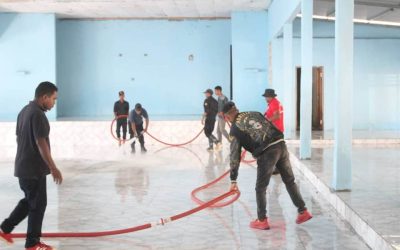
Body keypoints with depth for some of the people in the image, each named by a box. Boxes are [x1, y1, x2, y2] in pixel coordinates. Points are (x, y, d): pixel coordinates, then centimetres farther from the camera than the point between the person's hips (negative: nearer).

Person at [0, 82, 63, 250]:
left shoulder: (24, 111, 11)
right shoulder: (38, 114, -20)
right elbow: (41, 143, -23)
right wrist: (53, 168, -21)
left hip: (23, 166, 9)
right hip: (34, 168, -9)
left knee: (29, 201, 22)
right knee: (38, 204, 1)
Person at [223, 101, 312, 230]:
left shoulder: (235, 129, 5)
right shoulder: (255, 113, 20)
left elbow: (234, 155, 4)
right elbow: (273, 127, 19)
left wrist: (233, 180, 7)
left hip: (266, 153, -6)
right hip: (281, 145, 6)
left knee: (260, 188, 11)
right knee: (290, 181, 19)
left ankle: (262, 220, 18)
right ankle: (303, 212, 24)